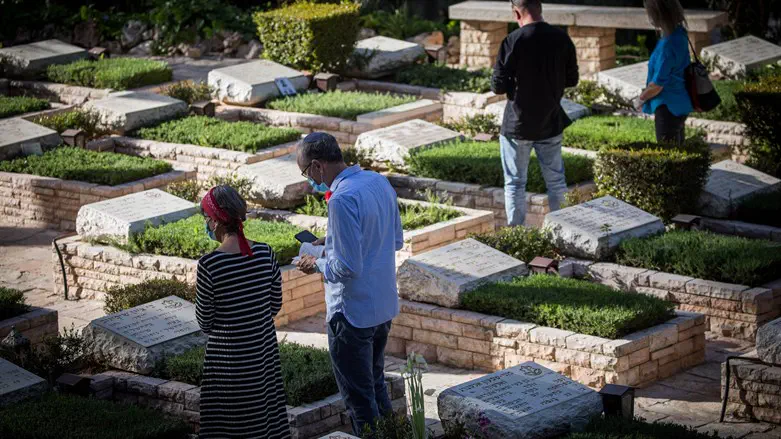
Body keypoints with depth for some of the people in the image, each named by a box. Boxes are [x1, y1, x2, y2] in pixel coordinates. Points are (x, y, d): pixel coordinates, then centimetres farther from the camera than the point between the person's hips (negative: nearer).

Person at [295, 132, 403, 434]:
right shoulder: (379, 182, 2)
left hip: (353, 313, -9)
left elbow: (347, 268, -26)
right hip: (385, 305, 9)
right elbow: (396, 241, 12)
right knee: (375, 383, 24)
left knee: (358, 397, 5)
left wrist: (317, 265, -6)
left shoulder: (342, 200, -26)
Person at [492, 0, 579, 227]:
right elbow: (572, 79, 6)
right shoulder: (561, 38, -5)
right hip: (551, 123, 3)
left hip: (518, 125, -3)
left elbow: (498, 86, -15)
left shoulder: (513, 41, -17)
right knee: (556, 182, 16)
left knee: (515, 184, 8)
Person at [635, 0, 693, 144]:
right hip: (679, 103, 9)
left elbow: (657, 84, -21)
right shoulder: (679, 33, 1)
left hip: (669, 106, -9)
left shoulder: (668, 44, -27)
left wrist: (641, 99, -3)